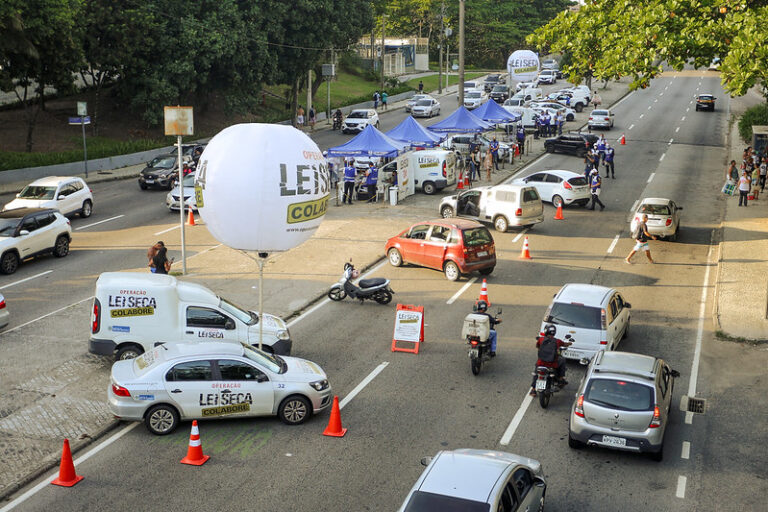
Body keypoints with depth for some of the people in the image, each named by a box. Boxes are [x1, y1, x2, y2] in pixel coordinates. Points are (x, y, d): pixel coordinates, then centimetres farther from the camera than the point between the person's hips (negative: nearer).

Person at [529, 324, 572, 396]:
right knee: (562, 360, 28)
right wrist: (569, 343, 38)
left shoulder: (541, 339, -2)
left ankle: (533, 389, 27)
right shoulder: (557, 341, -5)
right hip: (553, 364, -1)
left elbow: (537, 346, 19)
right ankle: (560, 379, 31)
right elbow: (565, 344, 14)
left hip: (541, 363, 1)